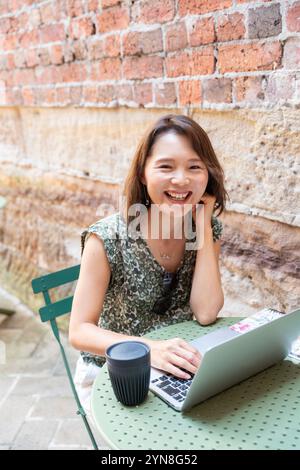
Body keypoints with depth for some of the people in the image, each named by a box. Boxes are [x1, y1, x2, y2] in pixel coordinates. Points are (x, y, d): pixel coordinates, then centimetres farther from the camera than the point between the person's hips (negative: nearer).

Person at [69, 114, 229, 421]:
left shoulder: (208, 229, -7)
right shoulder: (108, 238, -20)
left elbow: (205, 314, -16)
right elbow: (79, 332, -19)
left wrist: (203, 224, -20)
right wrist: (149, 348, -36)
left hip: (179, 370, 4)